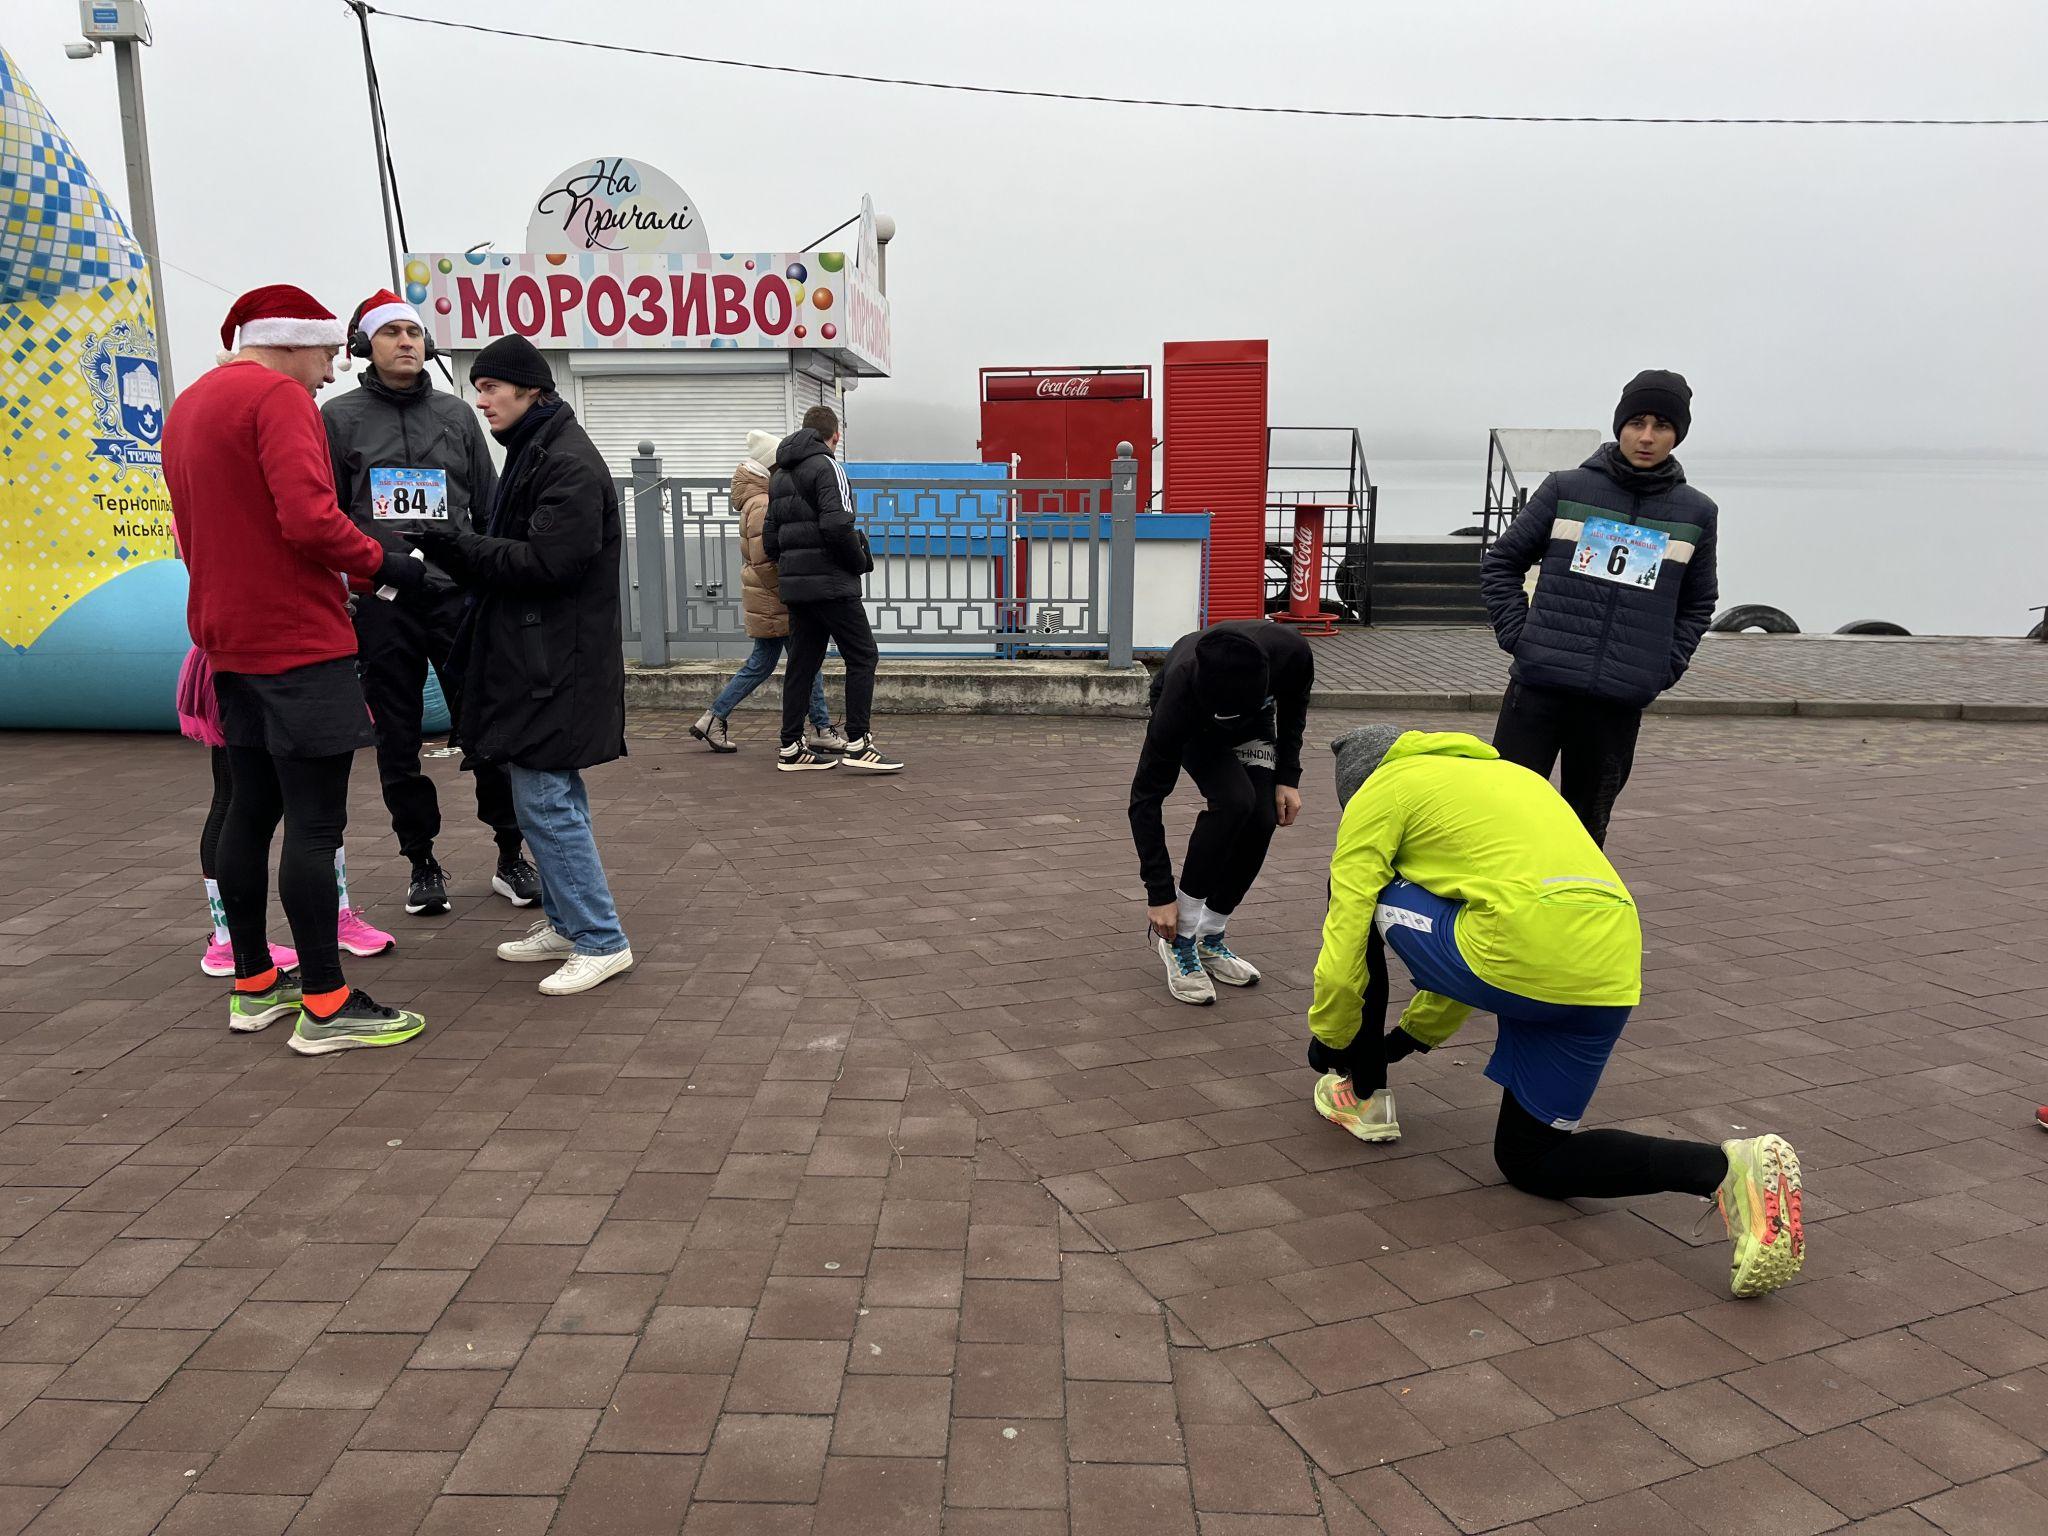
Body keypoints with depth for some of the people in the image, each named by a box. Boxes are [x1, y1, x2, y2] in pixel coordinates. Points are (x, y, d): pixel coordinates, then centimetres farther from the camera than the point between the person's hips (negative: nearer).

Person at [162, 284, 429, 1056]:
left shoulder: (188, 406, 17)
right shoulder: (278, 397, -12)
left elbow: (201, 533, 20)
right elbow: (310, 519, -24)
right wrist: (384, 565, -11)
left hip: (231, 644, 10)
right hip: (299, 645, -10)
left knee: (251, 810, 14)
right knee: (315, 823, -6)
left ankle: (254, 983, 23)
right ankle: (326, 1005, -2)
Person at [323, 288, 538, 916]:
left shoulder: (456, 415, 10)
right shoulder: (339, 417, 5)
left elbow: (490, 510, 13)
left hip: (456, 593, 1)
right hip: (380, 605, 0)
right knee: (398, 742, 6)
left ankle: (510, 857, 10)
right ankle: (422, 863, 19)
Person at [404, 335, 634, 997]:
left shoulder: (568, 463, -13)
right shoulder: (531, 454, 18)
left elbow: (547, 563, -21)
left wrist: (455, 544, -17)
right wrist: (449, 546, 4)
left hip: (557, 662, -10)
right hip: (533, 652, 10)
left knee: (544, 799, -8)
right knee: (549, 794, 15)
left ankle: (600, 940, 0)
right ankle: (566, 923, 26)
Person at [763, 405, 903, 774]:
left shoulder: (780, 474, 18)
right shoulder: (826, 466, -8)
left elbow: (770, 536, 18)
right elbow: (838, 524, -21)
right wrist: (861, 562, -8)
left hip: (794, 584, 8)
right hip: (831, 582, -8)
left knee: (803, 662, 11)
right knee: (862, 656, -3)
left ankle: (791, 748, 11)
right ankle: (858, 744, -7)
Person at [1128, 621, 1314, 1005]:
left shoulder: (1291, 653, -38)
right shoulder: (1182, 691, -43)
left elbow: (1294, 703, -9)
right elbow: (1146, 797, -33)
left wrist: (1288, 777, -16)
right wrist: (1159, 894, -30)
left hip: (1256, 716, 4)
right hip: (1192, 713, -3)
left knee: (1261, 819, -16)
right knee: (1234, 800, -29)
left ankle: (1210, 939, 4)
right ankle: (1178, 934, -14)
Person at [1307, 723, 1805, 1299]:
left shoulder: (1381, 789, 11)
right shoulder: (1501, 773, 34)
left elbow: (1344, 940, 7)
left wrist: (1329, 1037, 25)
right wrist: (1414, 1033, 45)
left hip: (1519, 957, -7)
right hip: (1612, 977, 8)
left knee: (1363, 903, 19)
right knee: (1528, 1159, 20)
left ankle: (1363, 1098, 24)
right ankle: (1728, 1166, 0)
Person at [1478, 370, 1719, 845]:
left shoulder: (1697, 514, 7)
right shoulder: (1565, 489, 2)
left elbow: (1697, 604, 19)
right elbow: (1501, 562, 9)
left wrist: (1664, 669, 6)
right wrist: (1517, 636, -2)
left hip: (1620, 702, 2)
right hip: (1539, 686, -2)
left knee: (1587, 824, 11)